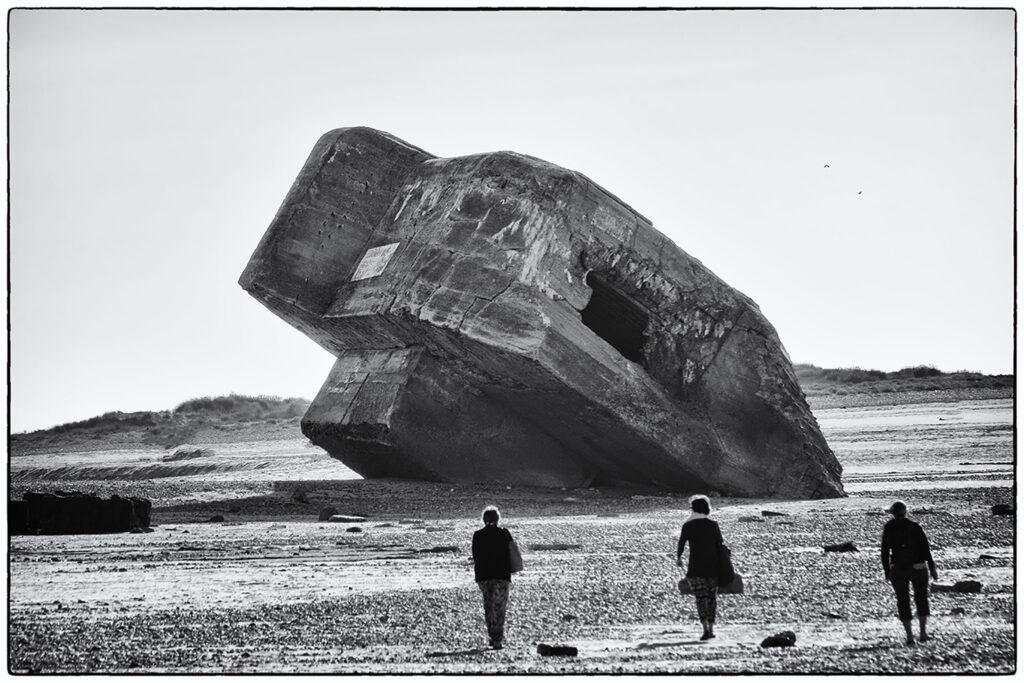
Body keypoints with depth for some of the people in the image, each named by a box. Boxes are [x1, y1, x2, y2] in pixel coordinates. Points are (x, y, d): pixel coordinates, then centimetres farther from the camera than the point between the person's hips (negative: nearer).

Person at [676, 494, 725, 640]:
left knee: (700, 598, -4)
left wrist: (678, 558, 25)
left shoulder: (688, 526, -4)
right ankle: (711, 628, 15)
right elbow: (720, 545, 5)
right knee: (711, 598, 13)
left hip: (696, 568, -2)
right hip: (713, 567, 2)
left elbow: (680, 545, 5)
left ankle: (705, 627, -20)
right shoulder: (713, 525, 1)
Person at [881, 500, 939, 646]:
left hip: (898, 570, 1)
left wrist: (887, 572, 9)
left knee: (903, 601, 9)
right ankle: (923, 632, 10)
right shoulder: (915, 527, -8)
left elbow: (885, 552, -1)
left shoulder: (888, 529, -4)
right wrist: (932, 568, -3)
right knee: (921, 598, 16)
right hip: (918, 568, -1)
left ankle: (909, 636, 2)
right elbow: (925, 548, -9)